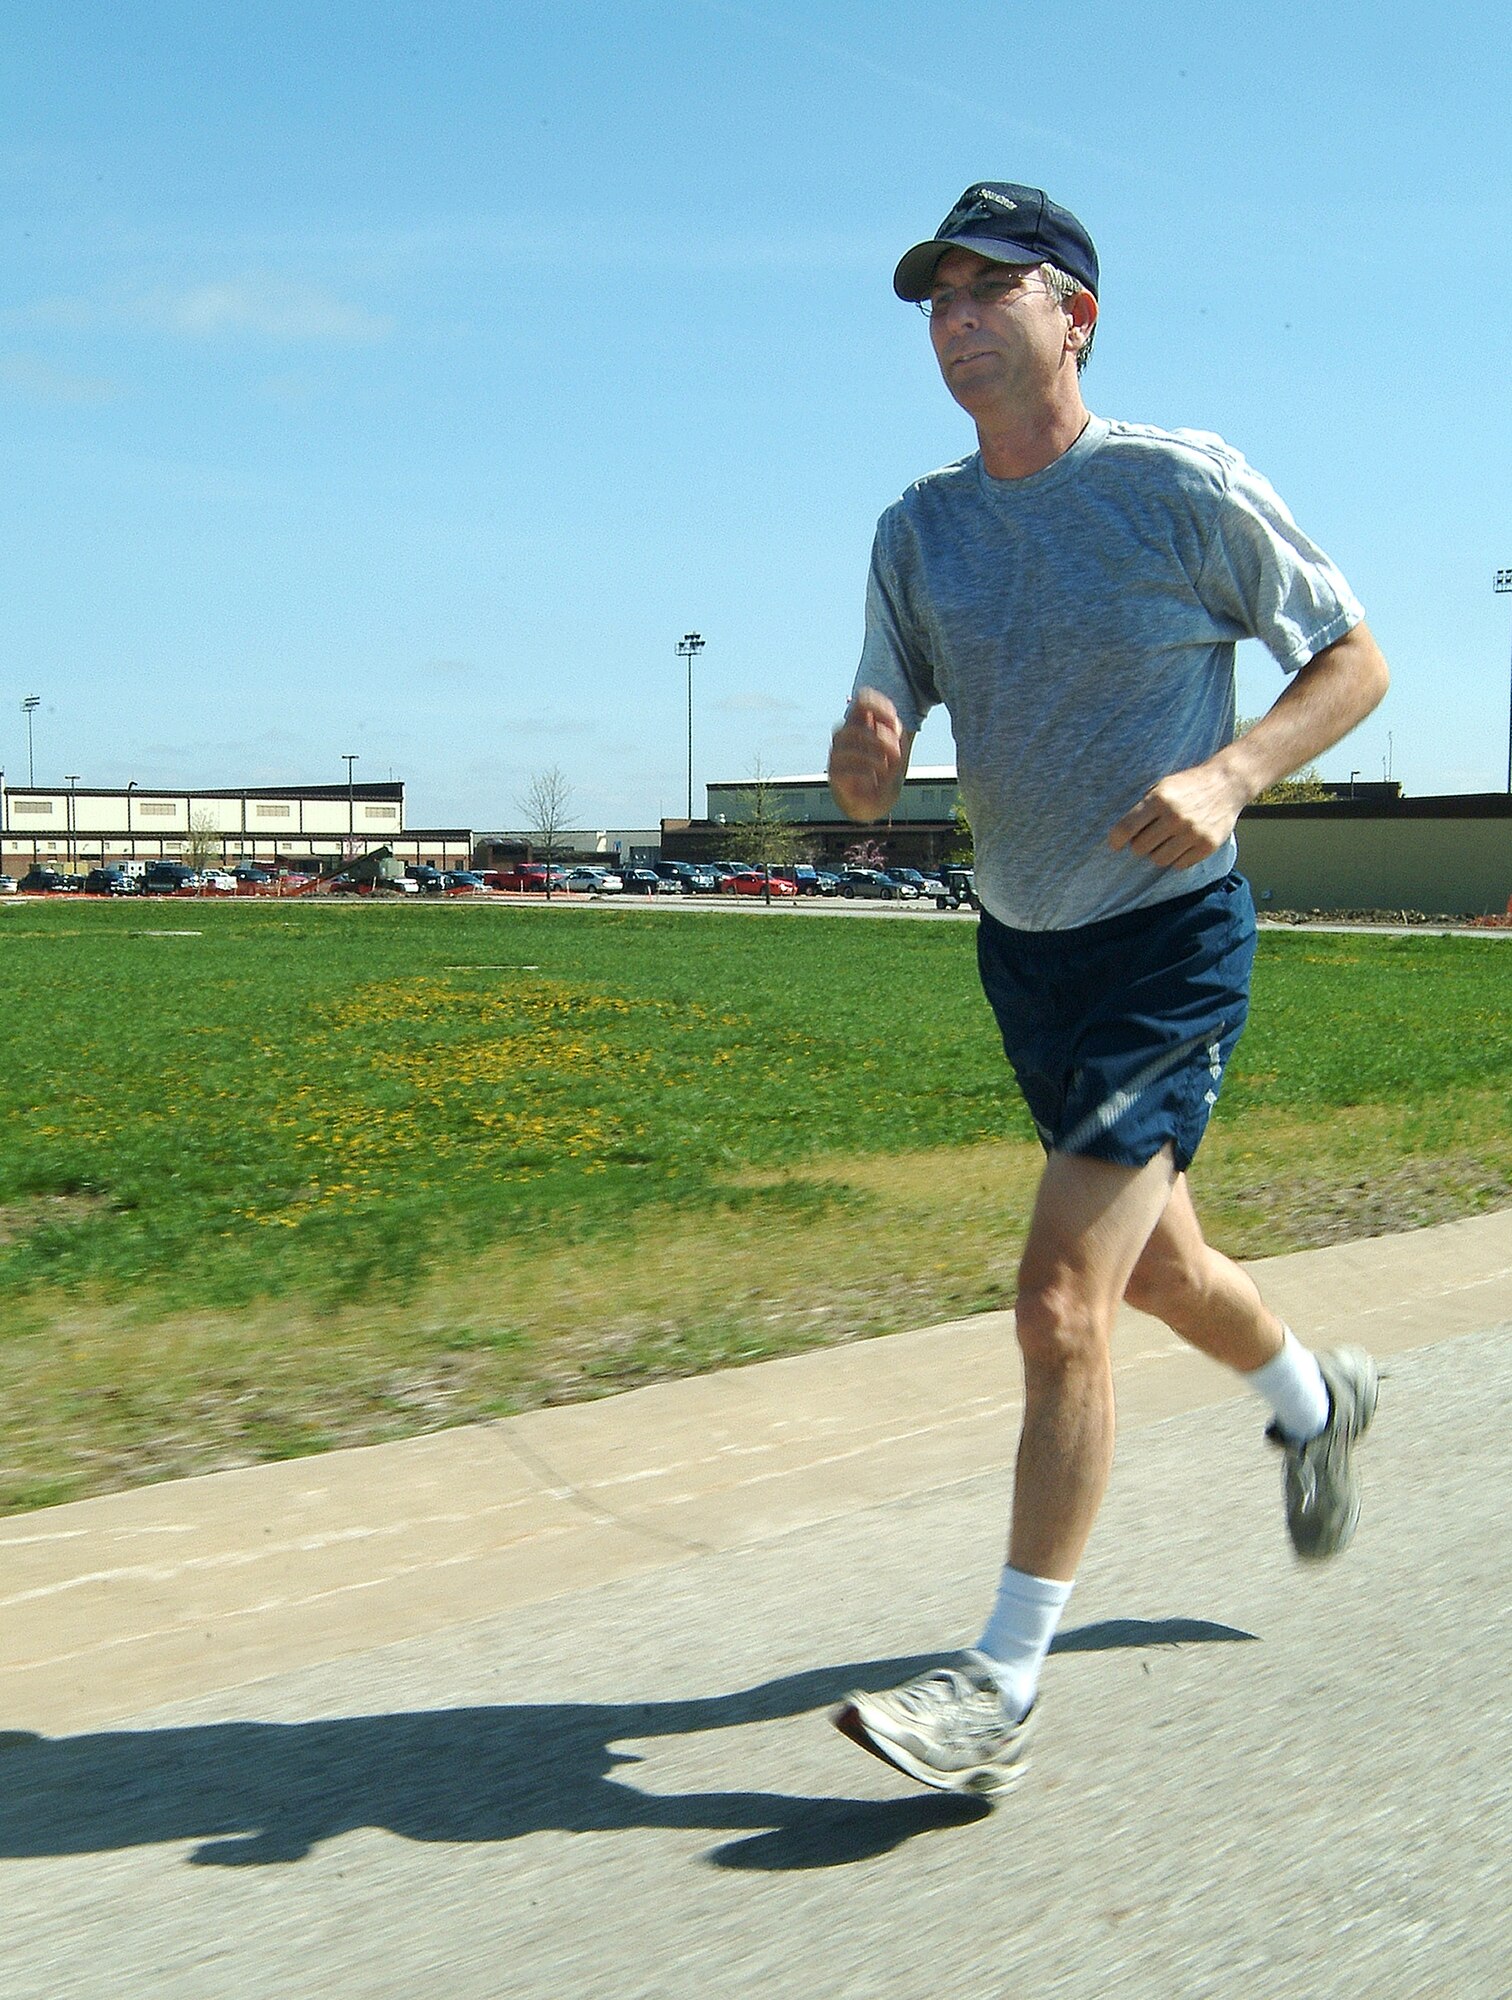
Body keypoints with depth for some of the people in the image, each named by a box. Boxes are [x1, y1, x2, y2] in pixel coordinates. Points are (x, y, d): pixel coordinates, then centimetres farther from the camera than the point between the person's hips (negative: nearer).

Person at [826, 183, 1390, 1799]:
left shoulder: (1182, 486, -12)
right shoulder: (919, 530, 1)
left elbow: (1354, 660, -4)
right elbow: (868, 788, 1)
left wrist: (1230, 773, -22)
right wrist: (864, 752, -24)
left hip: (1169, 946, -6)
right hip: (1021, 948, 6)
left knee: (1060, 1303, -13)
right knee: (1155, 1267, 21)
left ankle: (1002, 1693, 0)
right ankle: (1316, 1401, 53)